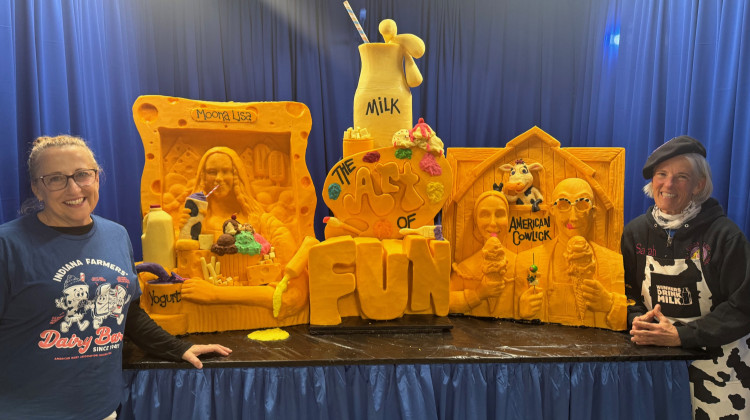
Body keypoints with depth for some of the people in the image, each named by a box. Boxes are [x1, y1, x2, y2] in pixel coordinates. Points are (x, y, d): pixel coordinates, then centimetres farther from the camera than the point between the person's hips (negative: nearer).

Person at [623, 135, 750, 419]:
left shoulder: (724, 235, -10)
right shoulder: (636, 232, 1)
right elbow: (626, 291, 6)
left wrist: (680, 335, -22)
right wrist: (637, 320, -16)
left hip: (716, 361, -2)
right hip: (657, 359, 2)